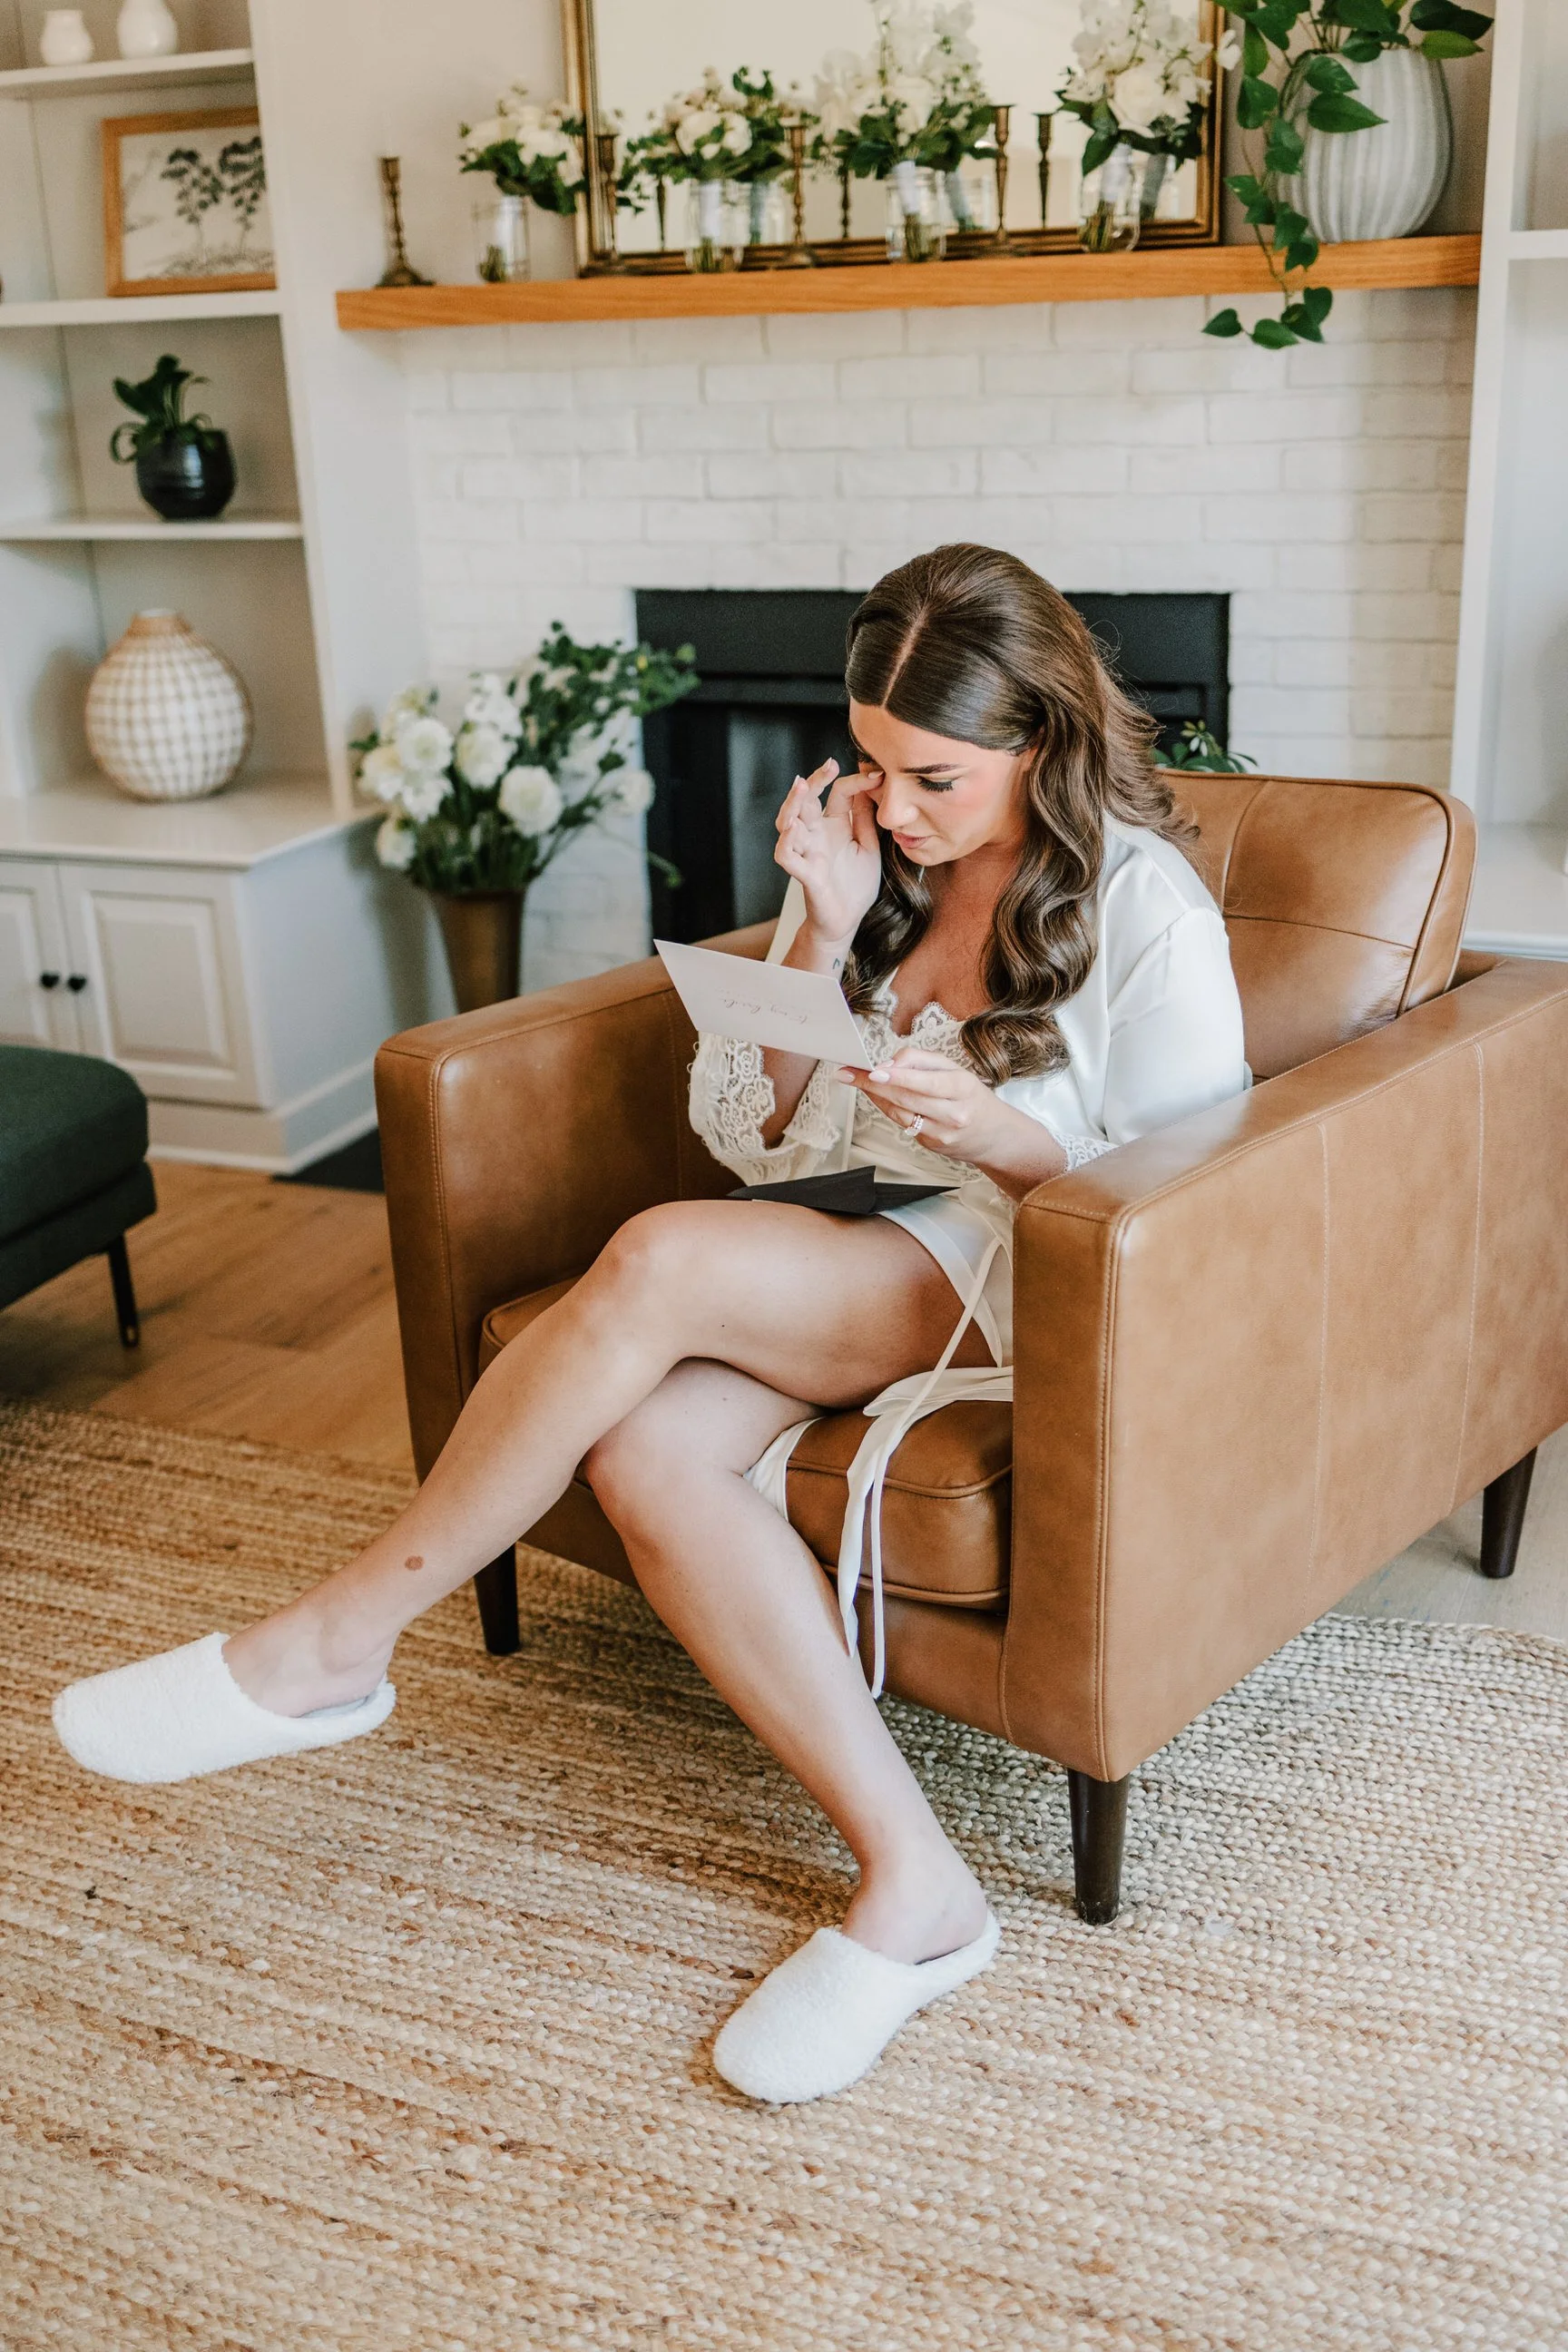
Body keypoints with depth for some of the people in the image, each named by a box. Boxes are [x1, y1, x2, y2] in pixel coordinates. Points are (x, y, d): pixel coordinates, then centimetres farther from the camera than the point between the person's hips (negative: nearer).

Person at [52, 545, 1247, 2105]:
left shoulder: (1145, 911, -8)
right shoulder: (873, 855, 8)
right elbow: (754, 1141, 7)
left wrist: (995, 1132, -24)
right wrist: (825, 931, -7)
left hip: (1033, 1291, -6)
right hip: (861, 1265, 6)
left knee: (661, 1259, -31)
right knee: (650, 1450, -28)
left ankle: (334, 1646, -16)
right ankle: (913, 1886, -22)